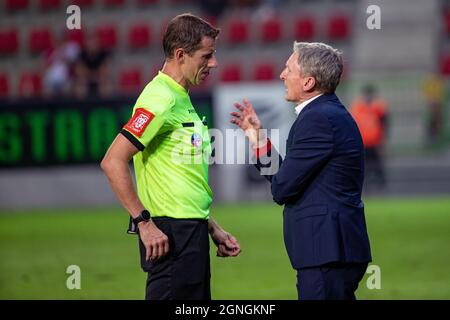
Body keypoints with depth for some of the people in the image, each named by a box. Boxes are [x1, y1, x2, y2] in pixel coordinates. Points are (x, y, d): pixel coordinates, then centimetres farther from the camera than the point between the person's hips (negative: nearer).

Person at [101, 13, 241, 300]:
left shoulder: (181, 99, 19)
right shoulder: (160, 99, -13)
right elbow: (113, 161, -20)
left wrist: (211, 228, 21)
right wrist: (144, 222, -20)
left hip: (191, 233, 10)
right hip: (171, 234, -10)